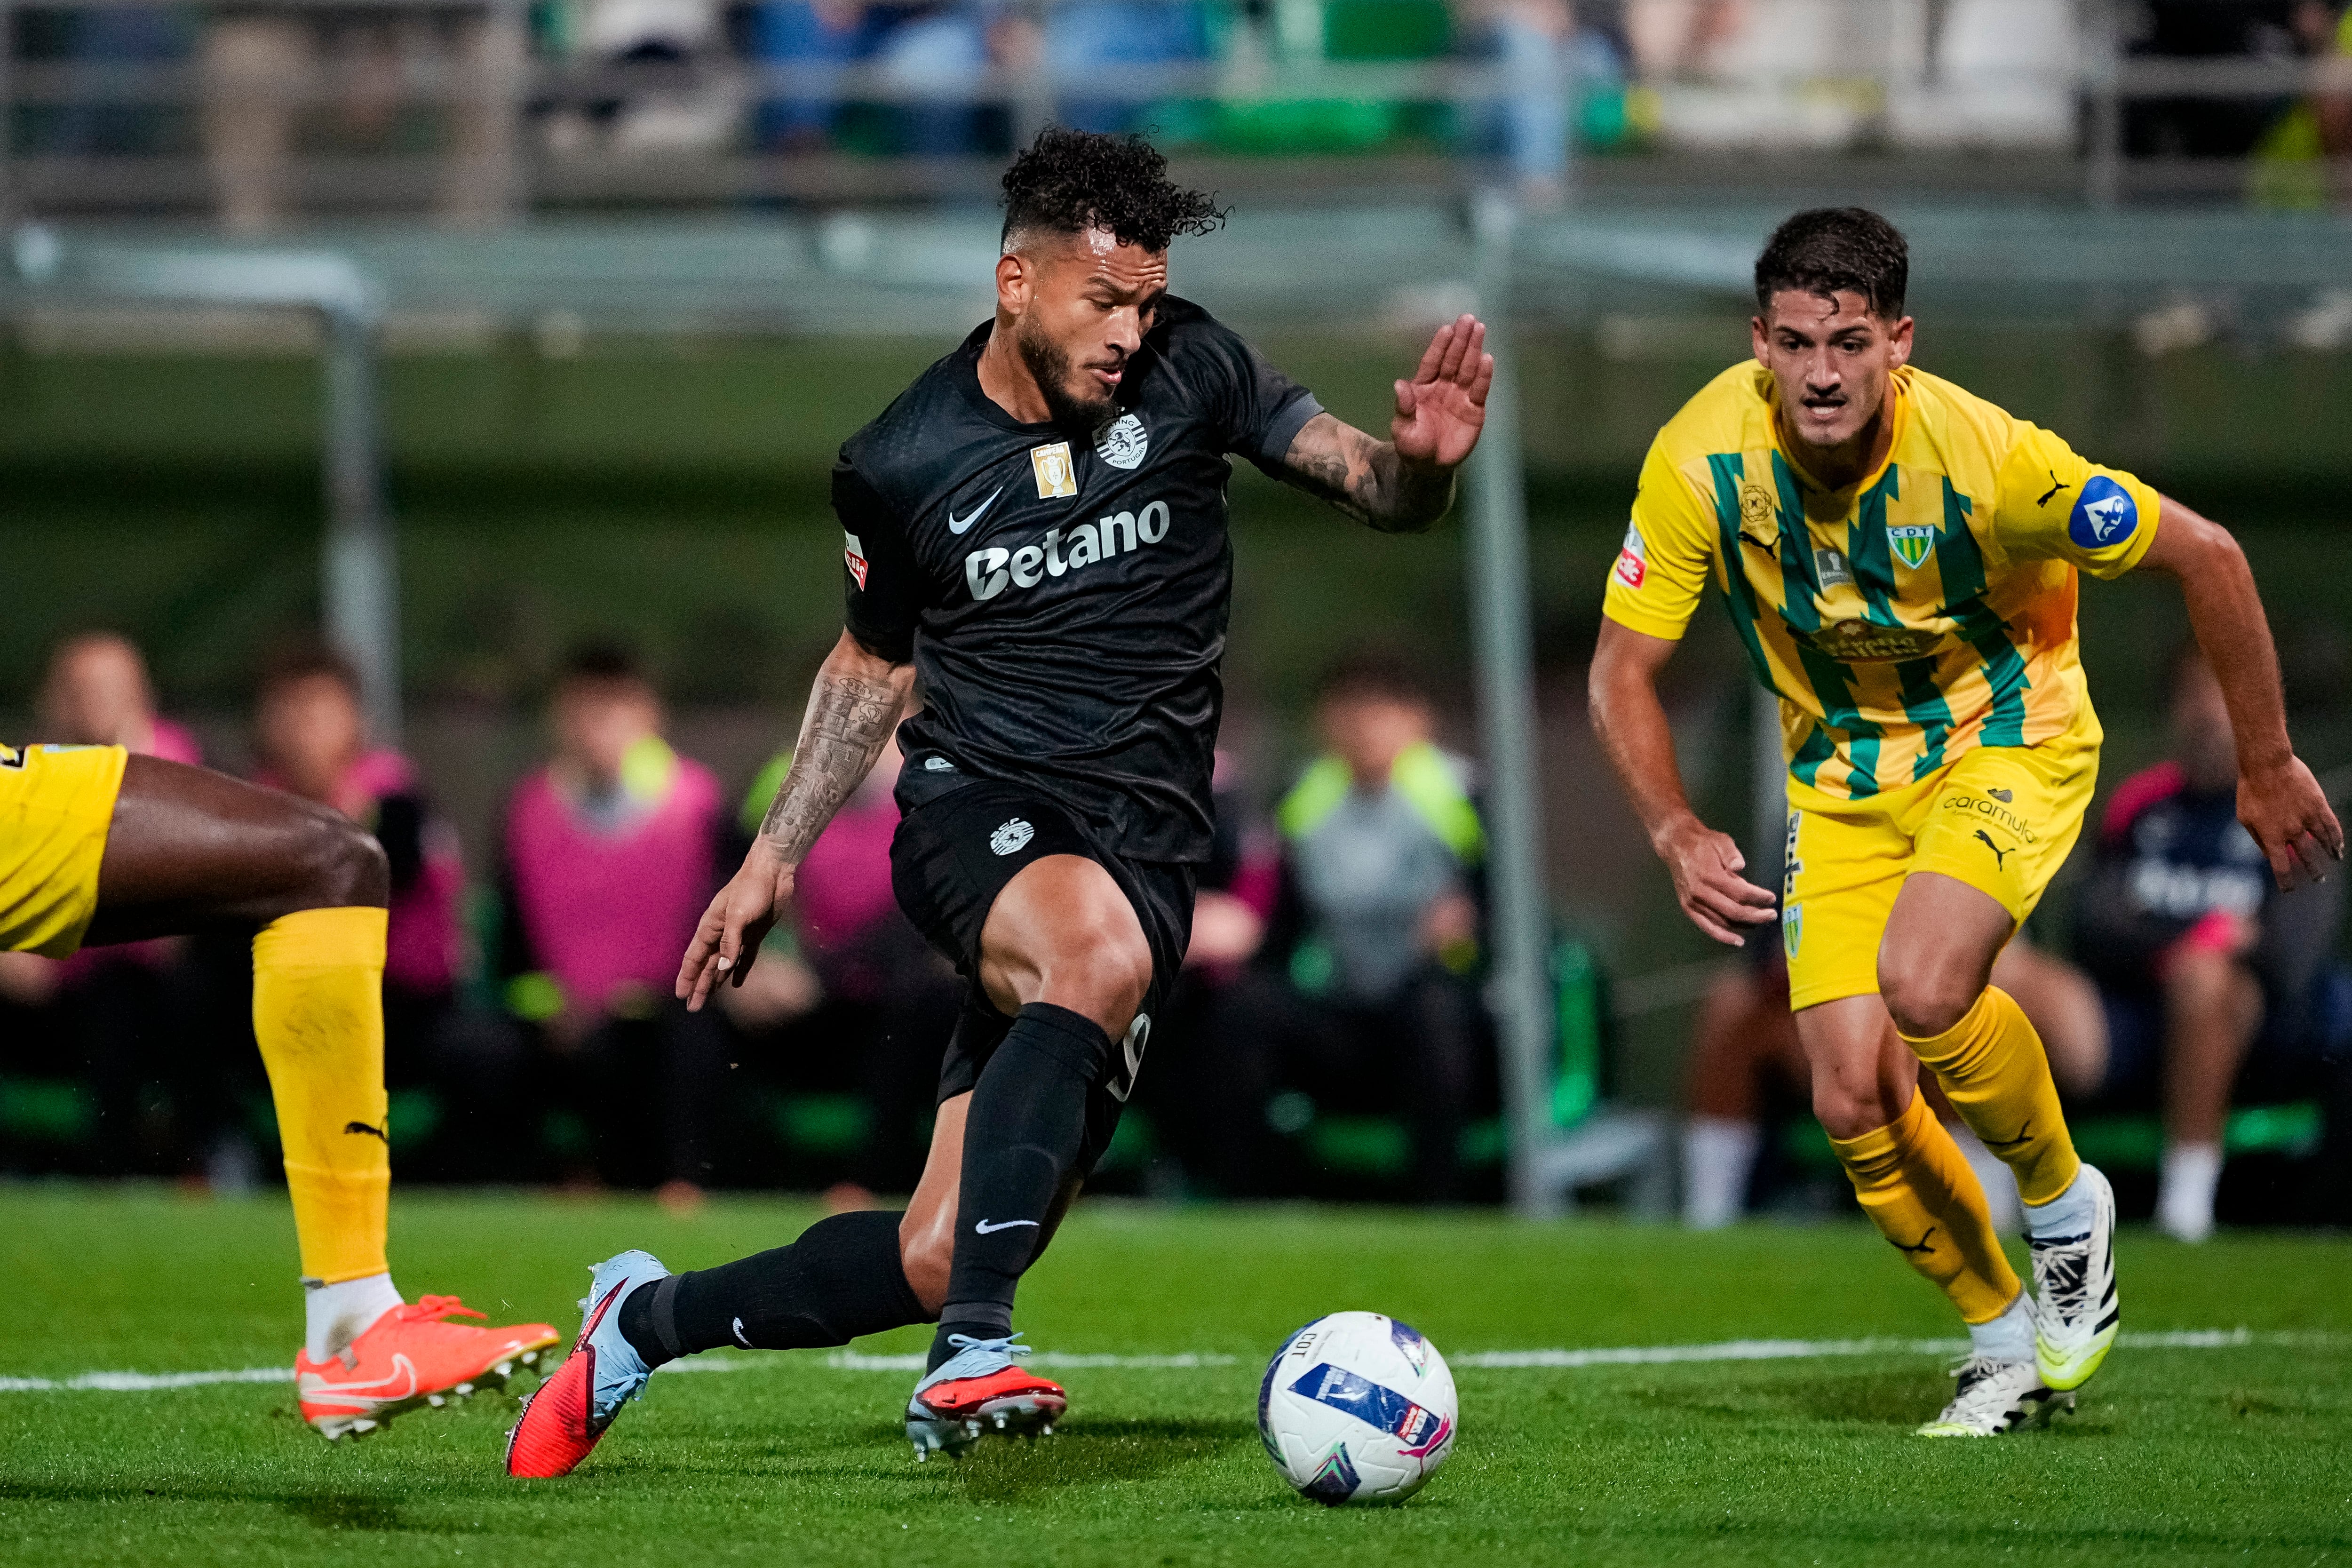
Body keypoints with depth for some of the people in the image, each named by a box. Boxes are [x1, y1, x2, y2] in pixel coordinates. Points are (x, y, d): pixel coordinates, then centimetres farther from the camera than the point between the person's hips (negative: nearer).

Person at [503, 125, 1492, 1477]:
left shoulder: (1191, 372, 0)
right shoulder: (901, 465, 1)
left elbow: (1371, 487, 0)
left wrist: (1422, 461, -23)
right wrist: (775, 858, 16)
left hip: (1144, 846, 2)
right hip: (976, 809, -2)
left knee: (938, 1261, -5)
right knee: (1098, 947, -40)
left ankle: (647, 1321, 22)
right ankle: (973, 1355, -39)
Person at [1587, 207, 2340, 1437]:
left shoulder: (1985, 457, -30)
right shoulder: (1703, 460, -22)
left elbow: (2205, 558, -18)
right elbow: (1623, 668, -11)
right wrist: (1677, 835, -28)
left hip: (2006, 741, -4)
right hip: (1840, 773, 4)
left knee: (1922, 984, -31)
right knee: (1854, 1101, -7)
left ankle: (2065, 1206, -1)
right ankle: (2007, 1345, 18)